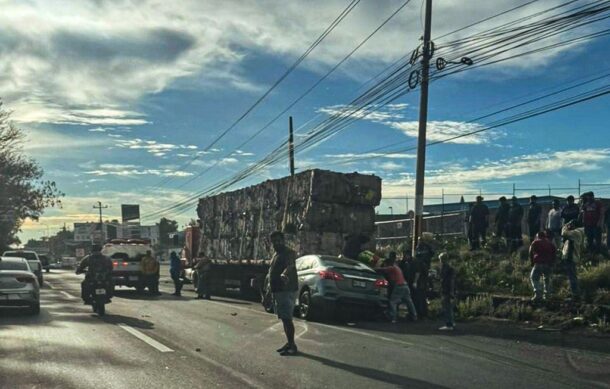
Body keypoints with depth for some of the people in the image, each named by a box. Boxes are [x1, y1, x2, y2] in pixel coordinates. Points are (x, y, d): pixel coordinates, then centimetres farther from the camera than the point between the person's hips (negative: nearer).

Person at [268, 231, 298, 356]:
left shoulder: (289, 253, -14)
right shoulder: (276, 254, 17)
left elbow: (290, 265, -35)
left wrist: (284, 274, -56)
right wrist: (270, 287, 35)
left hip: (287, 290, -10)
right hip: (277, 290, 10)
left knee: (287, 318, -11)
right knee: (284, 318, 14)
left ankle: (292, 346, -8)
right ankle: (289, 343, 22)